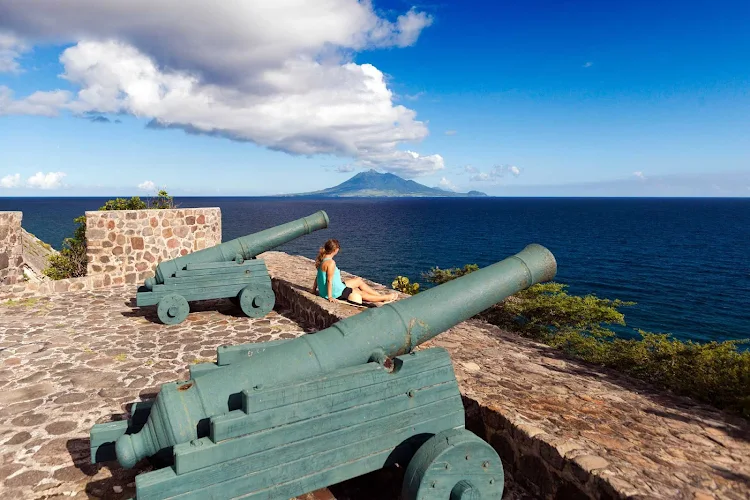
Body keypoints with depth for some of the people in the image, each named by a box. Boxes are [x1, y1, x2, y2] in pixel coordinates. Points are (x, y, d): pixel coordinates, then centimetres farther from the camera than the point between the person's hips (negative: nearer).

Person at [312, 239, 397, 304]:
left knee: (359, 280, 15)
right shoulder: (331, 262, -25)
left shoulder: (323, 260, 4)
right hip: (335, 292, -9)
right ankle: (385, 298, 24)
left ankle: (380, 296, 21)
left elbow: (318, 277, 10)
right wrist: (330, 297, -21)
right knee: (361, 293, 7)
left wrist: (314, 290, 16)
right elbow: (329, 280, -25)